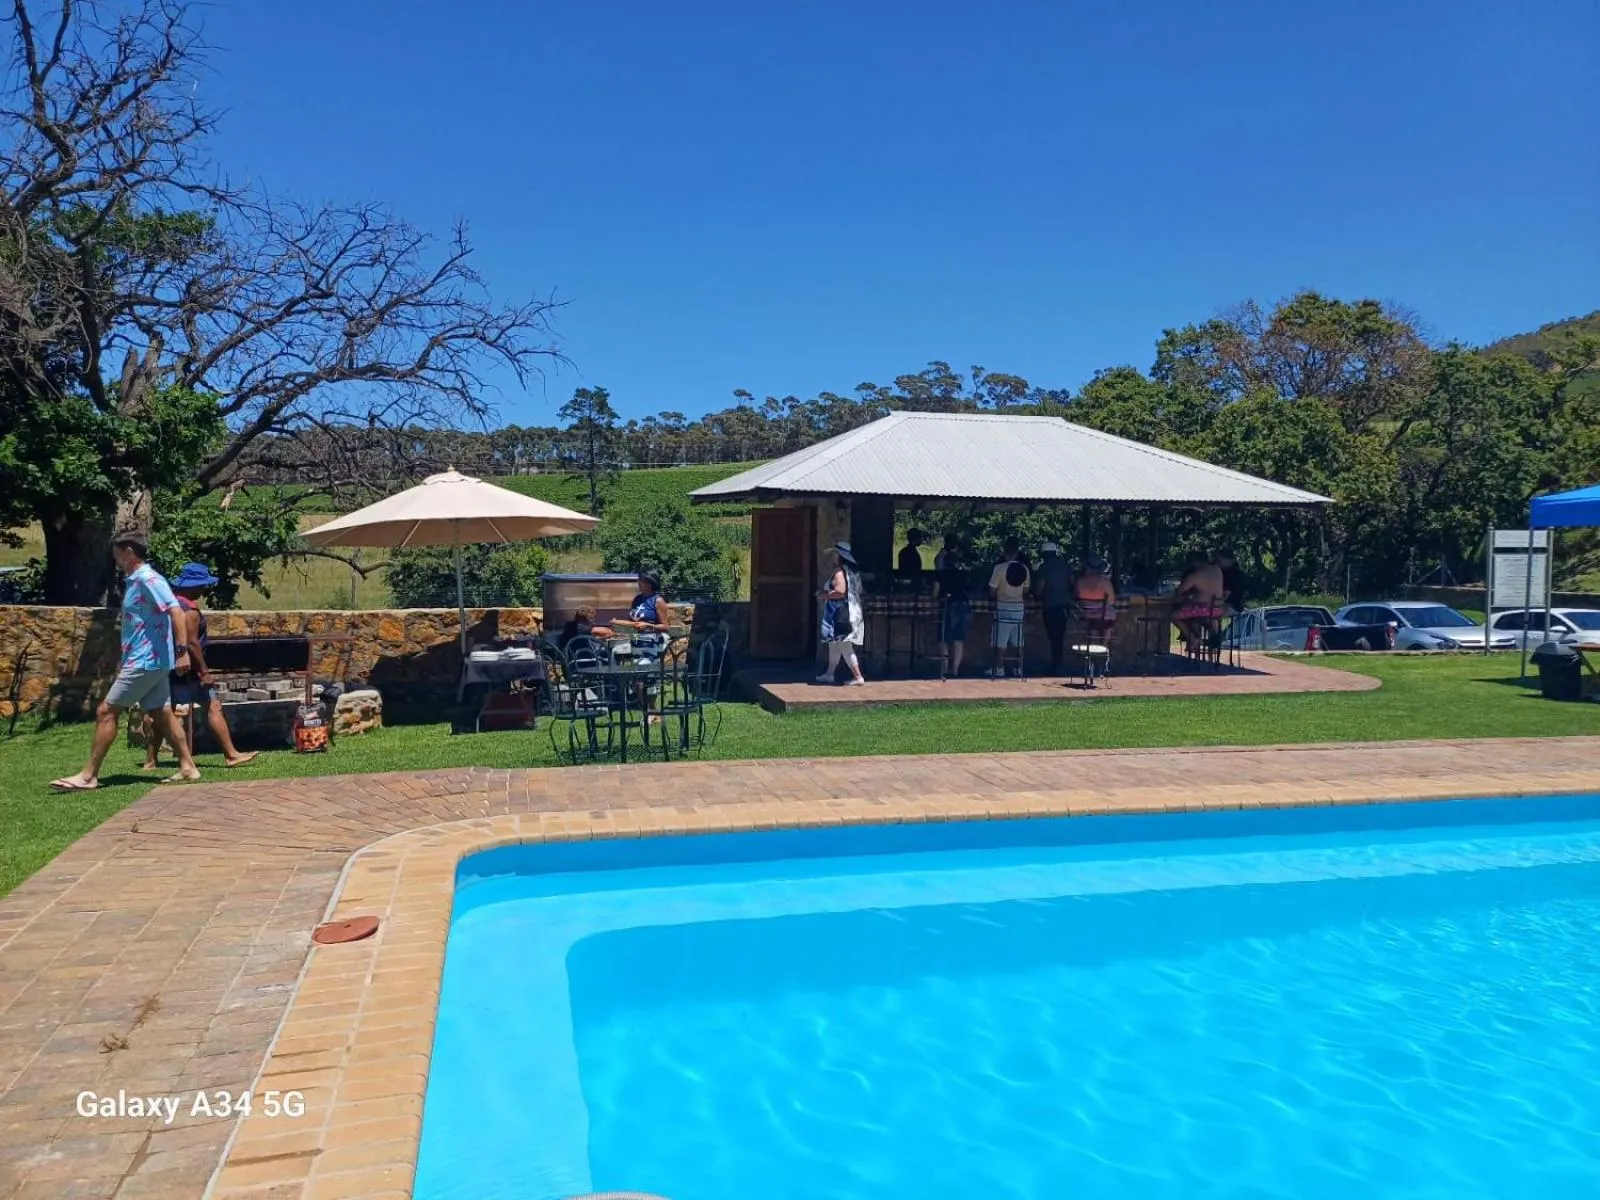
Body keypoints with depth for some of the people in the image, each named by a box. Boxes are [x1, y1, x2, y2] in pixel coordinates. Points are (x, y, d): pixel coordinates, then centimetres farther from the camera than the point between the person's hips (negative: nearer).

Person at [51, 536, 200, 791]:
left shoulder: (147, 579, -14)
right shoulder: (136, 581, 17)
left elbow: (176, 611, -24)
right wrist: (125, 658, 29)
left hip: (146, 661, -10)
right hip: (147, 661, 10)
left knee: (106, 711, -6)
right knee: (162, 715, 9)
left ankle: (88, 776, -1)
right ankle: (188, 768, 11)